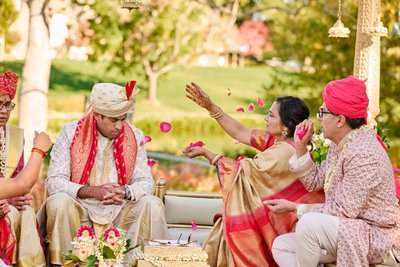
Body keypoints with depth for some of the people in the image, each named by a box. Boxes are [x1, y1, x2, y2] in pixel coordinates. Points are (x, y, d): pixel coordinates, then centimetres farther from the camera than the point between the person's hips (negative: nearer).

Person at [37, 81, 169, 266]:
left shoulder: (135, 136, 2)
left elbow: (146, 182, 2)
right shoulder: (70, 133, -6)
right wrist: (93, 191, -26)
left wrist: (126, 192, -22)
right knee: (58, 202, -32)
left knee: (152, 204, -22)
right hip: (79, 208, -2)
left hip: (119, 210, 2)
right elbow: (54, 182, -11)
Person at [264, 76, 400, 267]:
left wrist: (294, 208, -18)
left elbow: (343, 211, -23)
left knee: (309, 222, -31)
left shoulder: (363, 154, -23)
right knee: (281, 246, 4)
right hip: (349, 232, 10)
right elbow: (315, 182, 12)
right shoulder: (339, 145, 7)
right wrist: (301, 146, 3)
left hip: (377, 238, -10)